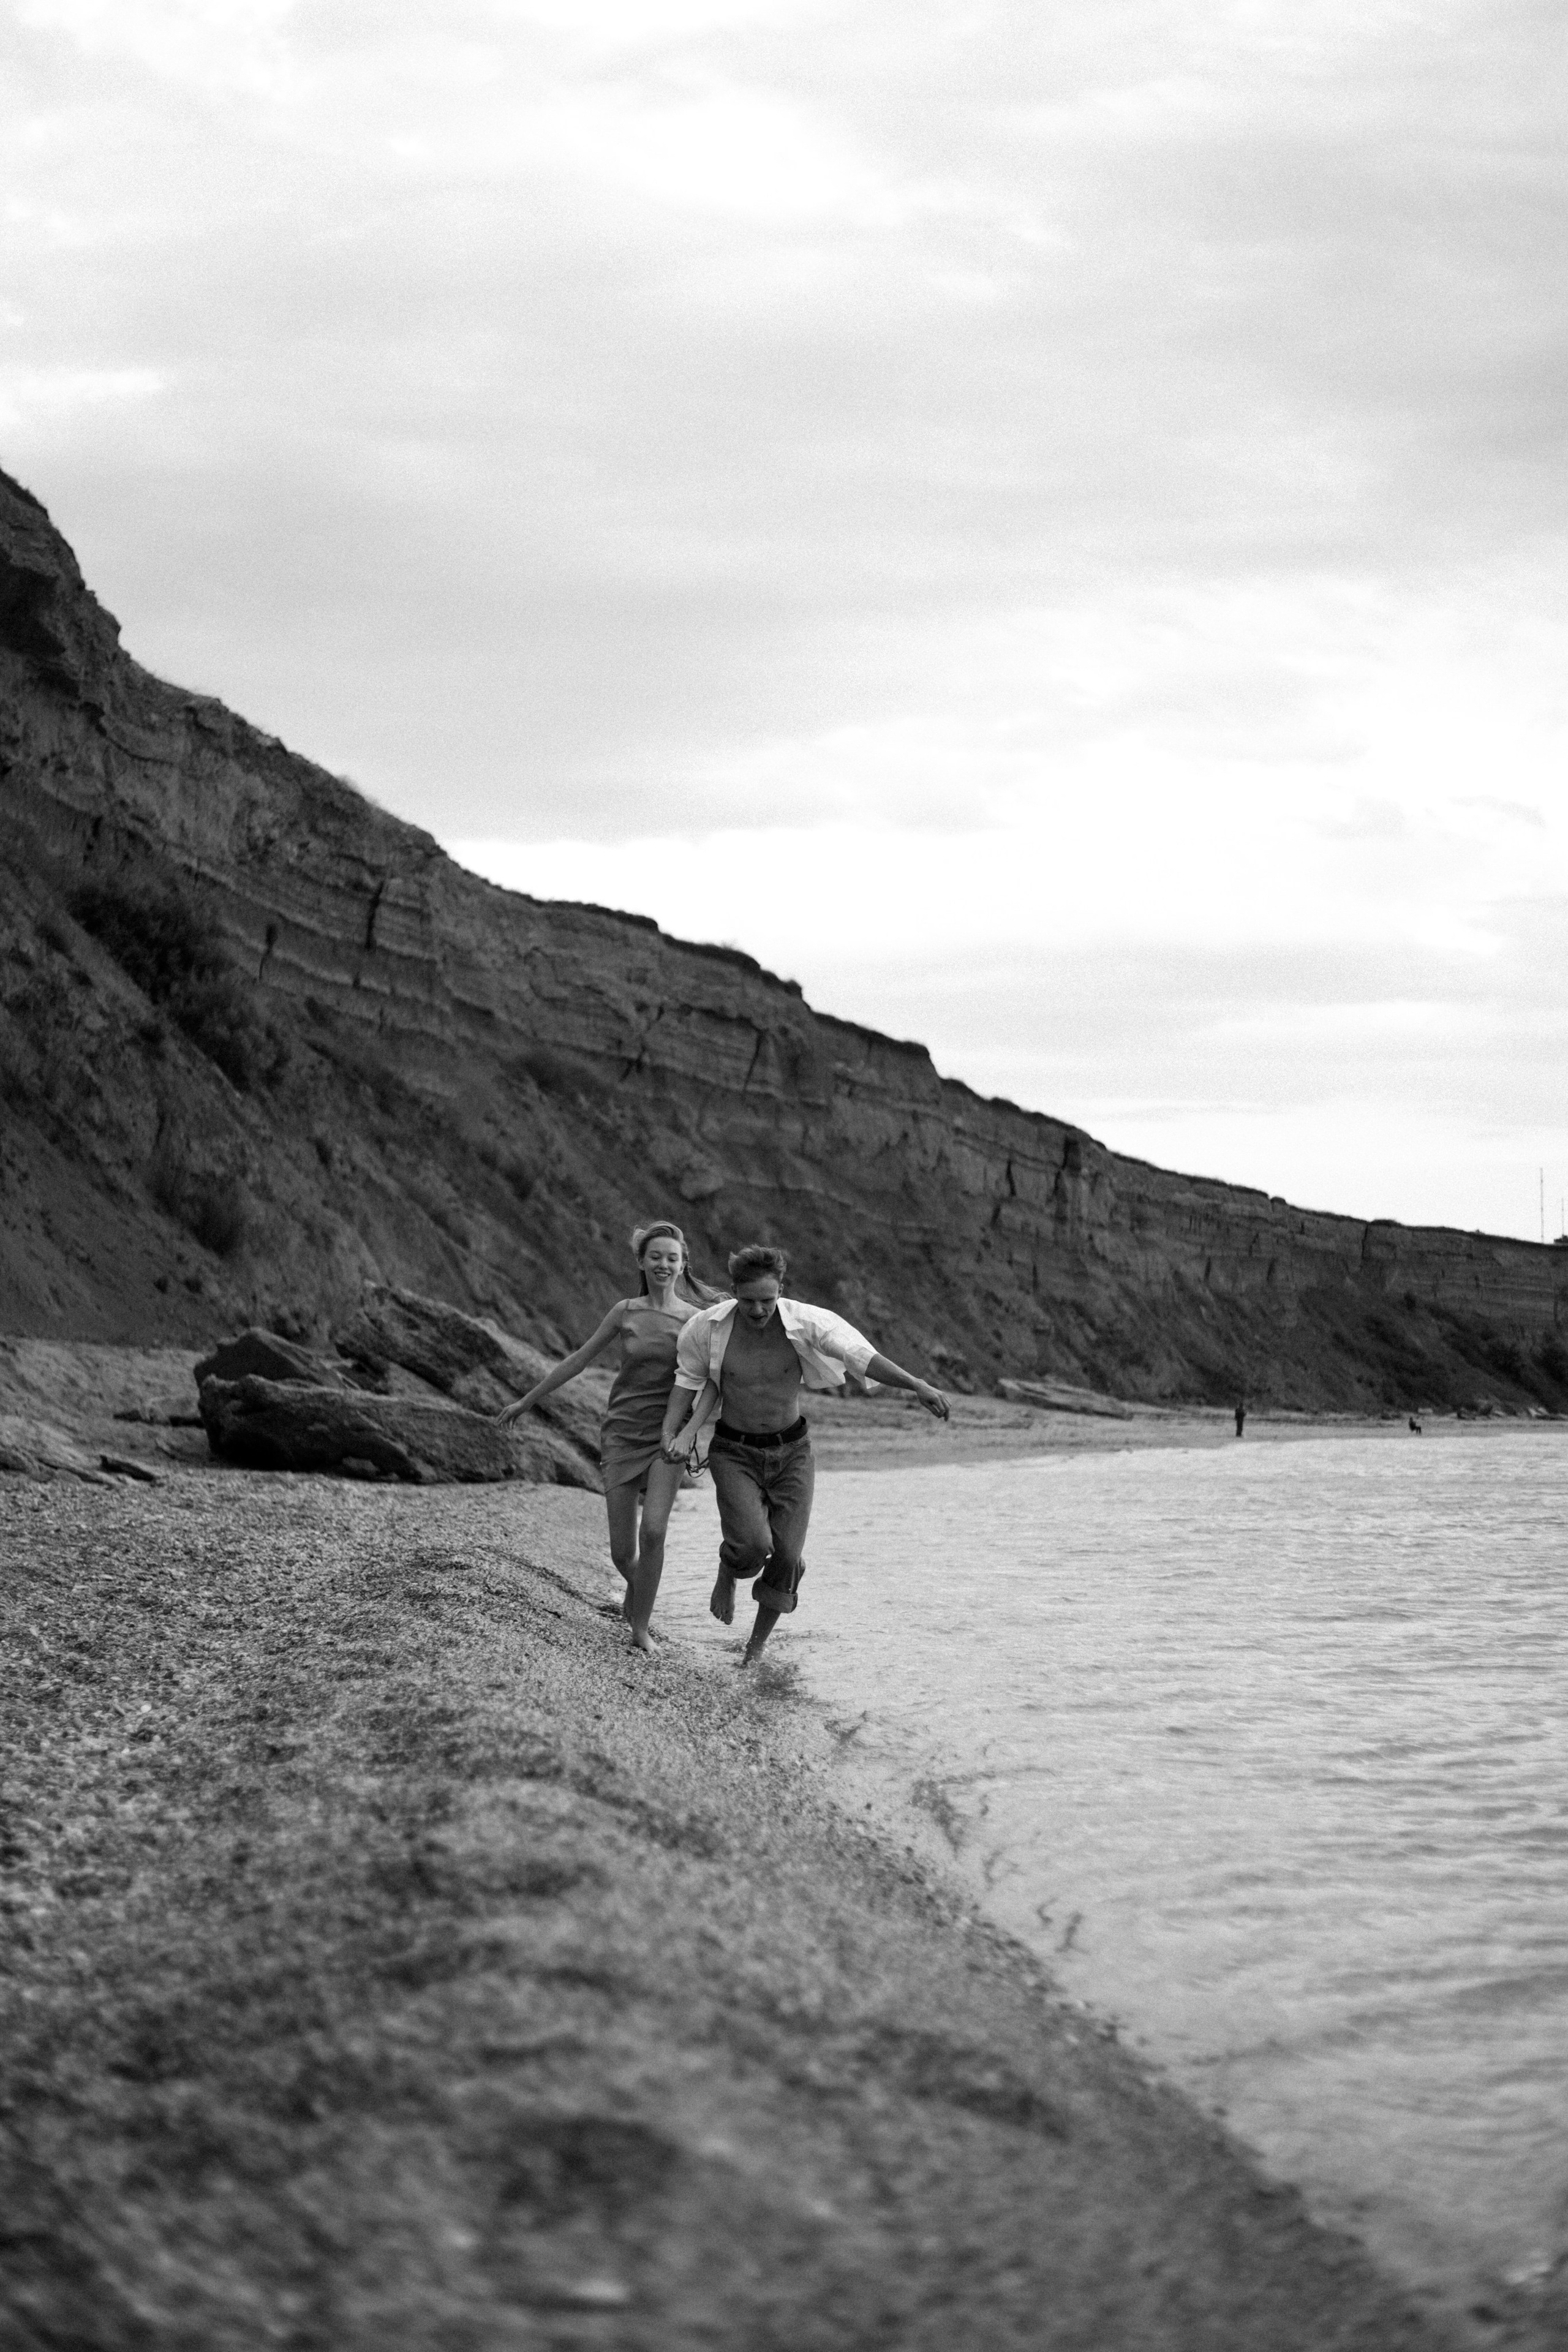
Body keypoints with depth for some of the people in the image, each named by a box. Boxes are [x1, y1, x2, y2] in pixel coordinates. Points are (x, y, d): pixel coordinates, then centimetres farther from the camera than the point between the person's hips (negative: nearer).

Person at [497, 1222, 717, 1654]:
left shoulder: (696, 1321, -1)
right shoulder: (625, 1312, 4)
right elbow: (580, 1359, 13)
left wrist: (688, 1434, -18)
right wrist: (528, 1401, 19)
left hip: (667, 1439, -2)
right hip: (622, 1435, 2)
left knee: (653, 1531, -22)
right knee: (622, 1552, 0)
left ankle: (641, 1629, -9)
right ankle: (637, 1587, 36)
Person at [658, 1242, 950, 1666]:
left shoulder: (805, 1323, -18)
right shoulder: (710, 1327, -15)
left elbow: (862, 1356, -27)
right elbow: (690, 1380, 3)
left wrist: (917, 1385, -39)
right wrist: (670, 1433, -8)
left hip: (792, 1452, 1)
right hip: (735, 1452, -1)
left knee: (786, 1558, -4)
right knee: (752, 1544, -24)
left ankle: (756, 1648, 19)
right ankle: (727, 1575, 14)